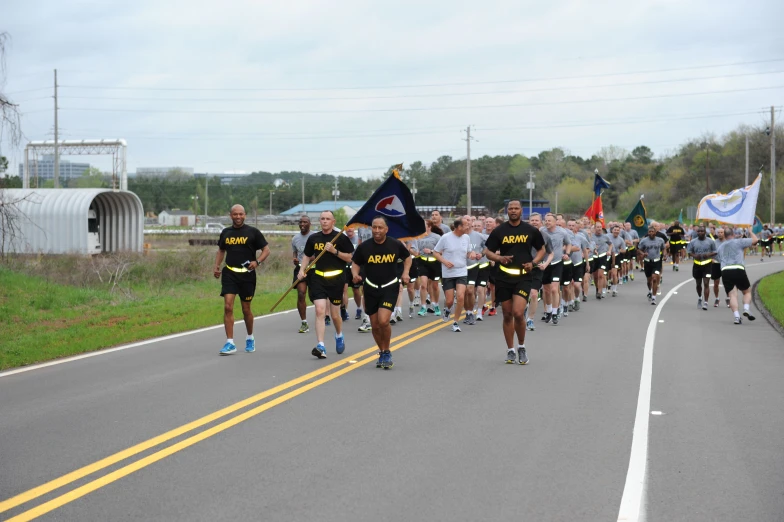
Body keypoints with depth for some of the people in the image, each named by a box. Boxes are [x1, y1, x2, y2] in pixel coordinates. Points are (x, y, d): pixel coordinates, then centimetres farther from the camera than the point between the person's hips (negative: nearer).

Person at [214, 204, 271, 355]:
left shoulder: (253, 232, -1)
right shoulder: (225, 233, 9)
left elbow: (266, 250, 1)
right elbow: (221, 250, 23)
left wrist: (257, 262, -16)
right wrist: (216, 266, 9)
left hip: (247, 274, -2)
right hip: (229, 273, 2)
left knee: (246, 309, 8)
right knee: (228, 307, -12)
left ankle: (250, 339, 31)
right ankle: (230, 343, -10)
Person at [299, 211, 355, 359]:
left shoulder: (341, 238, -3)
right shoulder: (313, 238, 7)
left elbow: (349, 257, -2)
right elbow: (307, 256, 18)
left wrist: (334, 251, -15)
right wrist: (302, 269, 2)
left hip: (336, 279, -2)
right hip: (318, 278, 2)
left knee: (335, 315, 8)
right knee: (320, 311, -13)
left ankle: (339, 335, 41)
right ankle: (320, 347, -15)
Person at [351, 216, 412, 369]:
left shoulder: (395, 245, -6)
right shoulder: (364, 247, -7)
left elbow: (407, 257, 12)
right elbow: (355, 263, 7)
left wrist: (405, 273, -3)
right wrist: (355, 274, -14)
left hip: (390, 287, -2)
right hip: (371, 288, 2)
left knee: (383, 321, -19)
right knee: (375, 325, 7)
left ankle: (387, 352, 3)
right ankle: (382, 353, 29)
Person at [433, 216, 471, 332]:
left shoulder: (466, 237, 3)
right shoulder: (445, 238, -9)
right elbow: (435, 252, -2)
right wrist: (444, 261, -18)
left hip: (462, 273, 2)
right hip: (448, 274, -2)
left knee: (460, 297, -15)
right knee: (449, 301, 0)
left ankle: (455, 322, 1)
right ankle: (447, 309, 39)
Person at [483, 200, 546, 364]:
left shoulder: (531, 231, 2)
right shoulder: (499, 231, 2)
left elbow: (541, 249, 13)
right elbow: (488, 252, 6)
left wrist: (533, 262, -5)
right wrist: (499, 258, -15)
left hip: (523, 277, -1)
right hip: (503, 277, 2)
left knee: (518, 313, -15)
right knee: (507, 315, 7)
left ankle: (521, 347, 6)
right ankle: (510, 350, 20)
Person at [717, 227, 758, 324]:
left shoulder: (720, 247, 23)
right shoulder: (739, 242, 8)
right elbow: (755, 240, 10)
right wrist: (750, 232, 27)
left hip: (725, 271, 3)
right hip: (738, 270, -3)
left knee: (732, 295, -3)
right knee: (747, 291, 15)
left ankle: (736, 316, -19)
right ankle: (746, 309, -7)